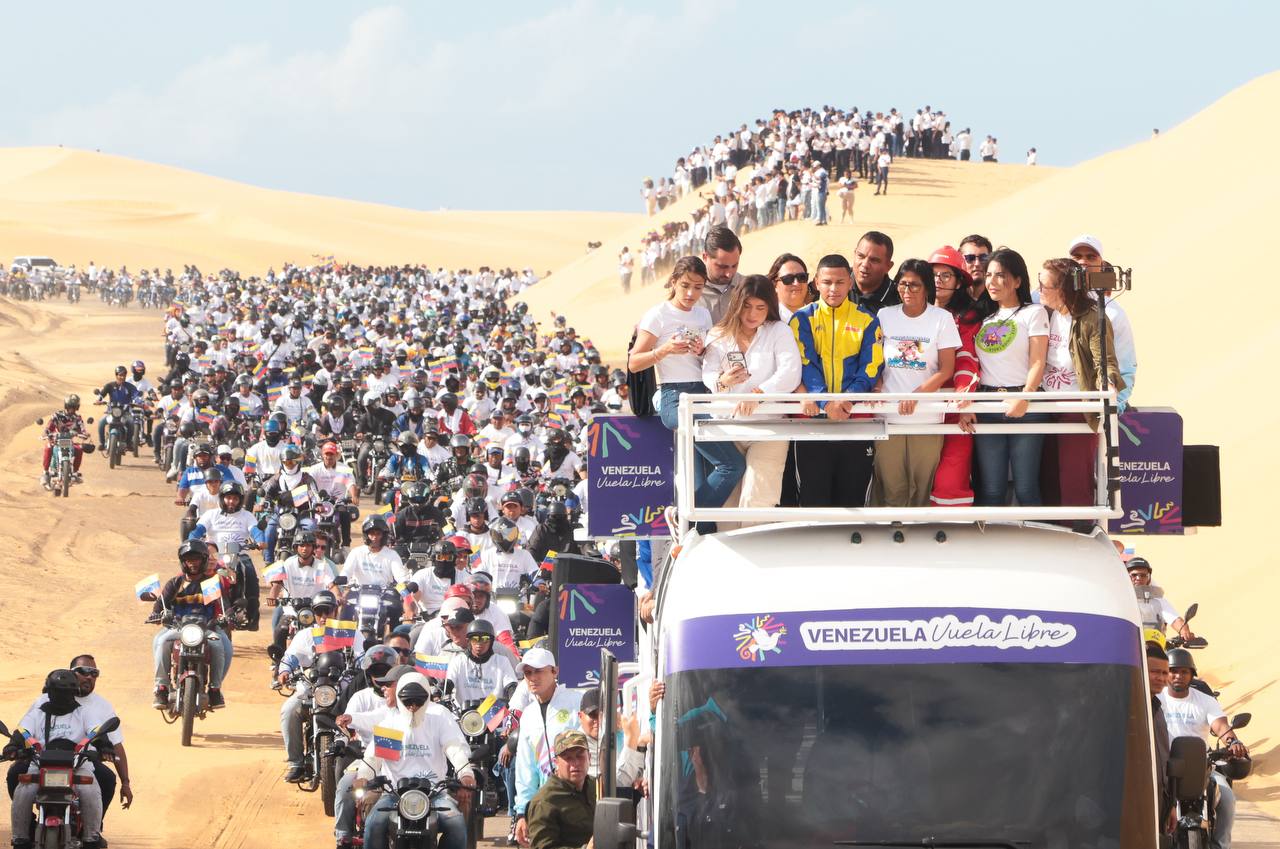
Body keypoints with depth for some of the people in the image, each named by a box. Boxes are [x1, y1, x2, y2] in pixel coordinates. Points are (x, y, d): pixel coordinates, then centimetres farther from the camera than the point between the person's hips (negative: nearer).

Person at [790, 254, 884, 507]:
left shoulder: (867, 321, 7)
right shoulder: (803, 319, 5)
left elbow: (871, 367, -1)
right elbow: (805, 364, -6)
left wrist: (847, 399, -19)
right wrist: (826, 403, -21)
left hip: (856, 417, 1)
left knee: (852, 496, 5)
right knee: (814, 496, 0)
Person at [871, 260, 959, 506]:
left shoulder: (942, 318, 1)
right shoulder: (885, 316, 7)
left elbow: (946, 369, -2)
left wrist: (916, 395, -14)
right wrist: (876, 387, -8)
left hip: (927, 416, -1)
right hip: (888, 414, 1)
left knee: (923, 487, -1)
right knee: (891, 488, -1)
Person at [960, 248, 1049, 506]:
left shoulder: (1032, 313, 5)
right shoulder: (984, 317, 17)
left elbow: (1037, 363, -5)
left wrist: (1023, 399, -20)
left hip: (1024, 405, -4)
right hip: (986, 406, 4)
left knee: (1026, 490, -5)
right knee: (990, 490, 0)